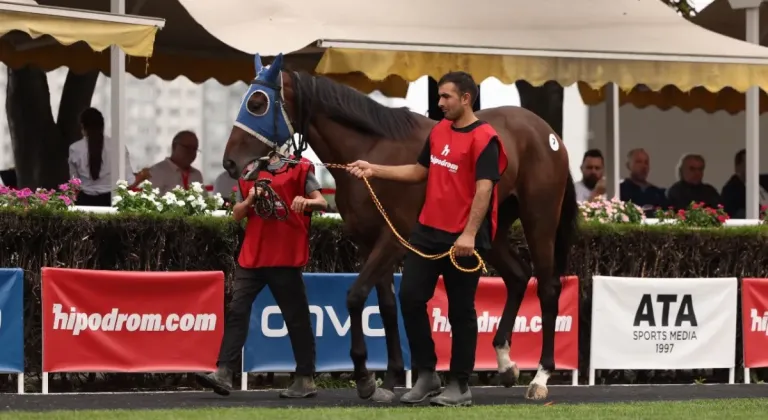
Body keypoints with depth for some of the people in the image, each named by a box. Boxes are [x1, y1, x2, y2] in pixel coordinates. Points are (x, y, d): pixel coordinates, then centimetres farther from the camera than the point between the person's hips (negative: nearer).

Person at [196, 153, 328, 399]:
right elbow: (237, 214, 14)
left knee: (296, 317, 2)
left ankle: (306, 380, 10)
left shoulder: (299, 169, 1)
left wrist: (307, 202, -29)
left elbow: (323, 203, -6)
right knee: (237, 311, -4)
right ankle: (223, 374, -9)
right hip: (251, 256, 4)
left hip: (285, 258, -4)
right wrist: (250, 200, -8)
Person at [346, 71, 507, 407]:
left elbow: (484, 189, -22)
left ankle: (460, 386, 10)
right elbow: (419, 172, 22)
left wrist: (469, 234, -30)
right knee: (410, 298, 4)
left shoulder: (484, 139, -14)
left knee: (460, 311, 1)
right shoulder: (439, 132, 11)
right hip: (427, 231, 8)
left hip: (462, 240, -8)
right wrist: (374, 170, 14)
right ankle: (426, 374, 15)